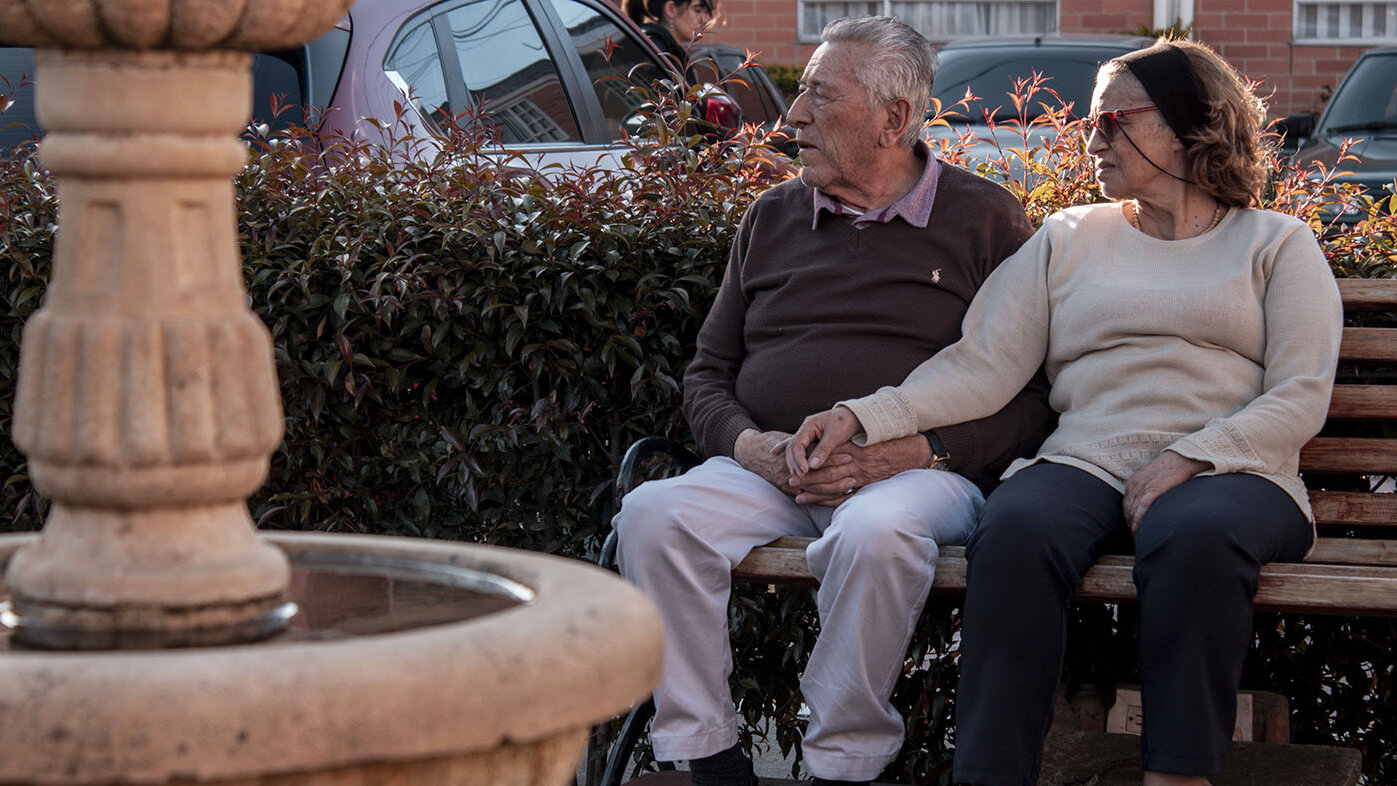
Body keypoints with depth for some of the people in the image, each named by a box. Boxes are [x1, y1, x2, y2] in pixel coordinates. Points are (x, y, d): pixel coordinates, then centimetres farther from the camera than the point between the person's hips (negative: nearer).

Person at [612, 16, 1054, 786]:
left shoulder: (985, 218, 6)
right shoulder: (771, 219, 19)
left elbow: (1032, 393, 1)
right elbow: (707, 372, 22)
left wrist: (914, 452, -14)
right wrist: (749, 444, -2)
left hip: (921, 473, -4)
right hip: (766, 472, 4)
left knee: (875, 534, -39)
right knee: (652, 514, -25)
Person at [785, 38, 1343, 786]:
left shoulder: (1277, 244, 15)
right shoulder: (1067, 240, 21)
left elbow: (1300, 399, 3)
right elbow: (980, 369, 10)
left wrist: (1187, 459, -12)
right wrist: (862, 415, -6)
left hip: (1228, 472, -2)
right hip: (1083, 463, 2)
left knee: (1194, 536, -39)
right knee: (1014, 530, -34)